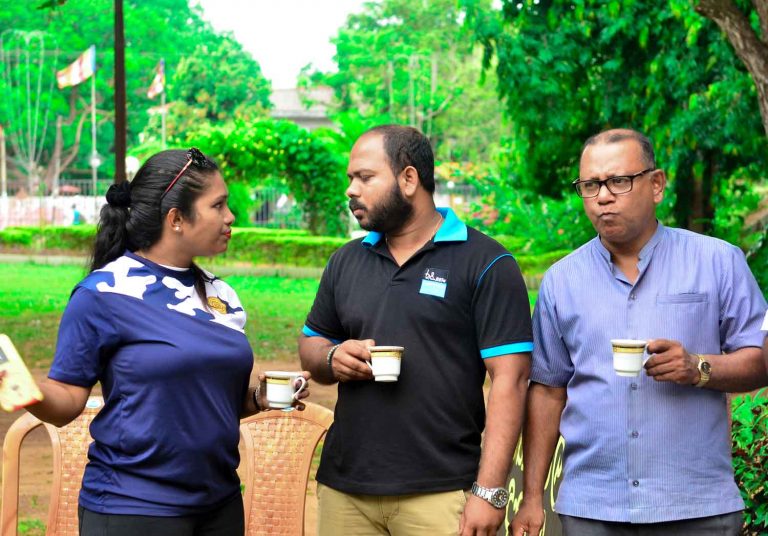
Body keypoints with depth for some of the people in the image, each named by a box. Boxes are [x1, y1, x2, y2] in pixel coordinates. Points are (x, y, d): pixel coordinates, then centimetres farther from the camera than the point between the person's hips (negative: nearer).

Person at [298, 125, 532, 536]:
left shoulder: (486, 265, -5)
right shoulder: (346, 262, 13)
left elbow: (508, 380, -9)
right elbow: (310, 344, 22)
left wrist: (490, 492, -15)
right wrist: (331, 358, -3)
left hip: (439, 496, -5)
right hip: (343, 489, 5)